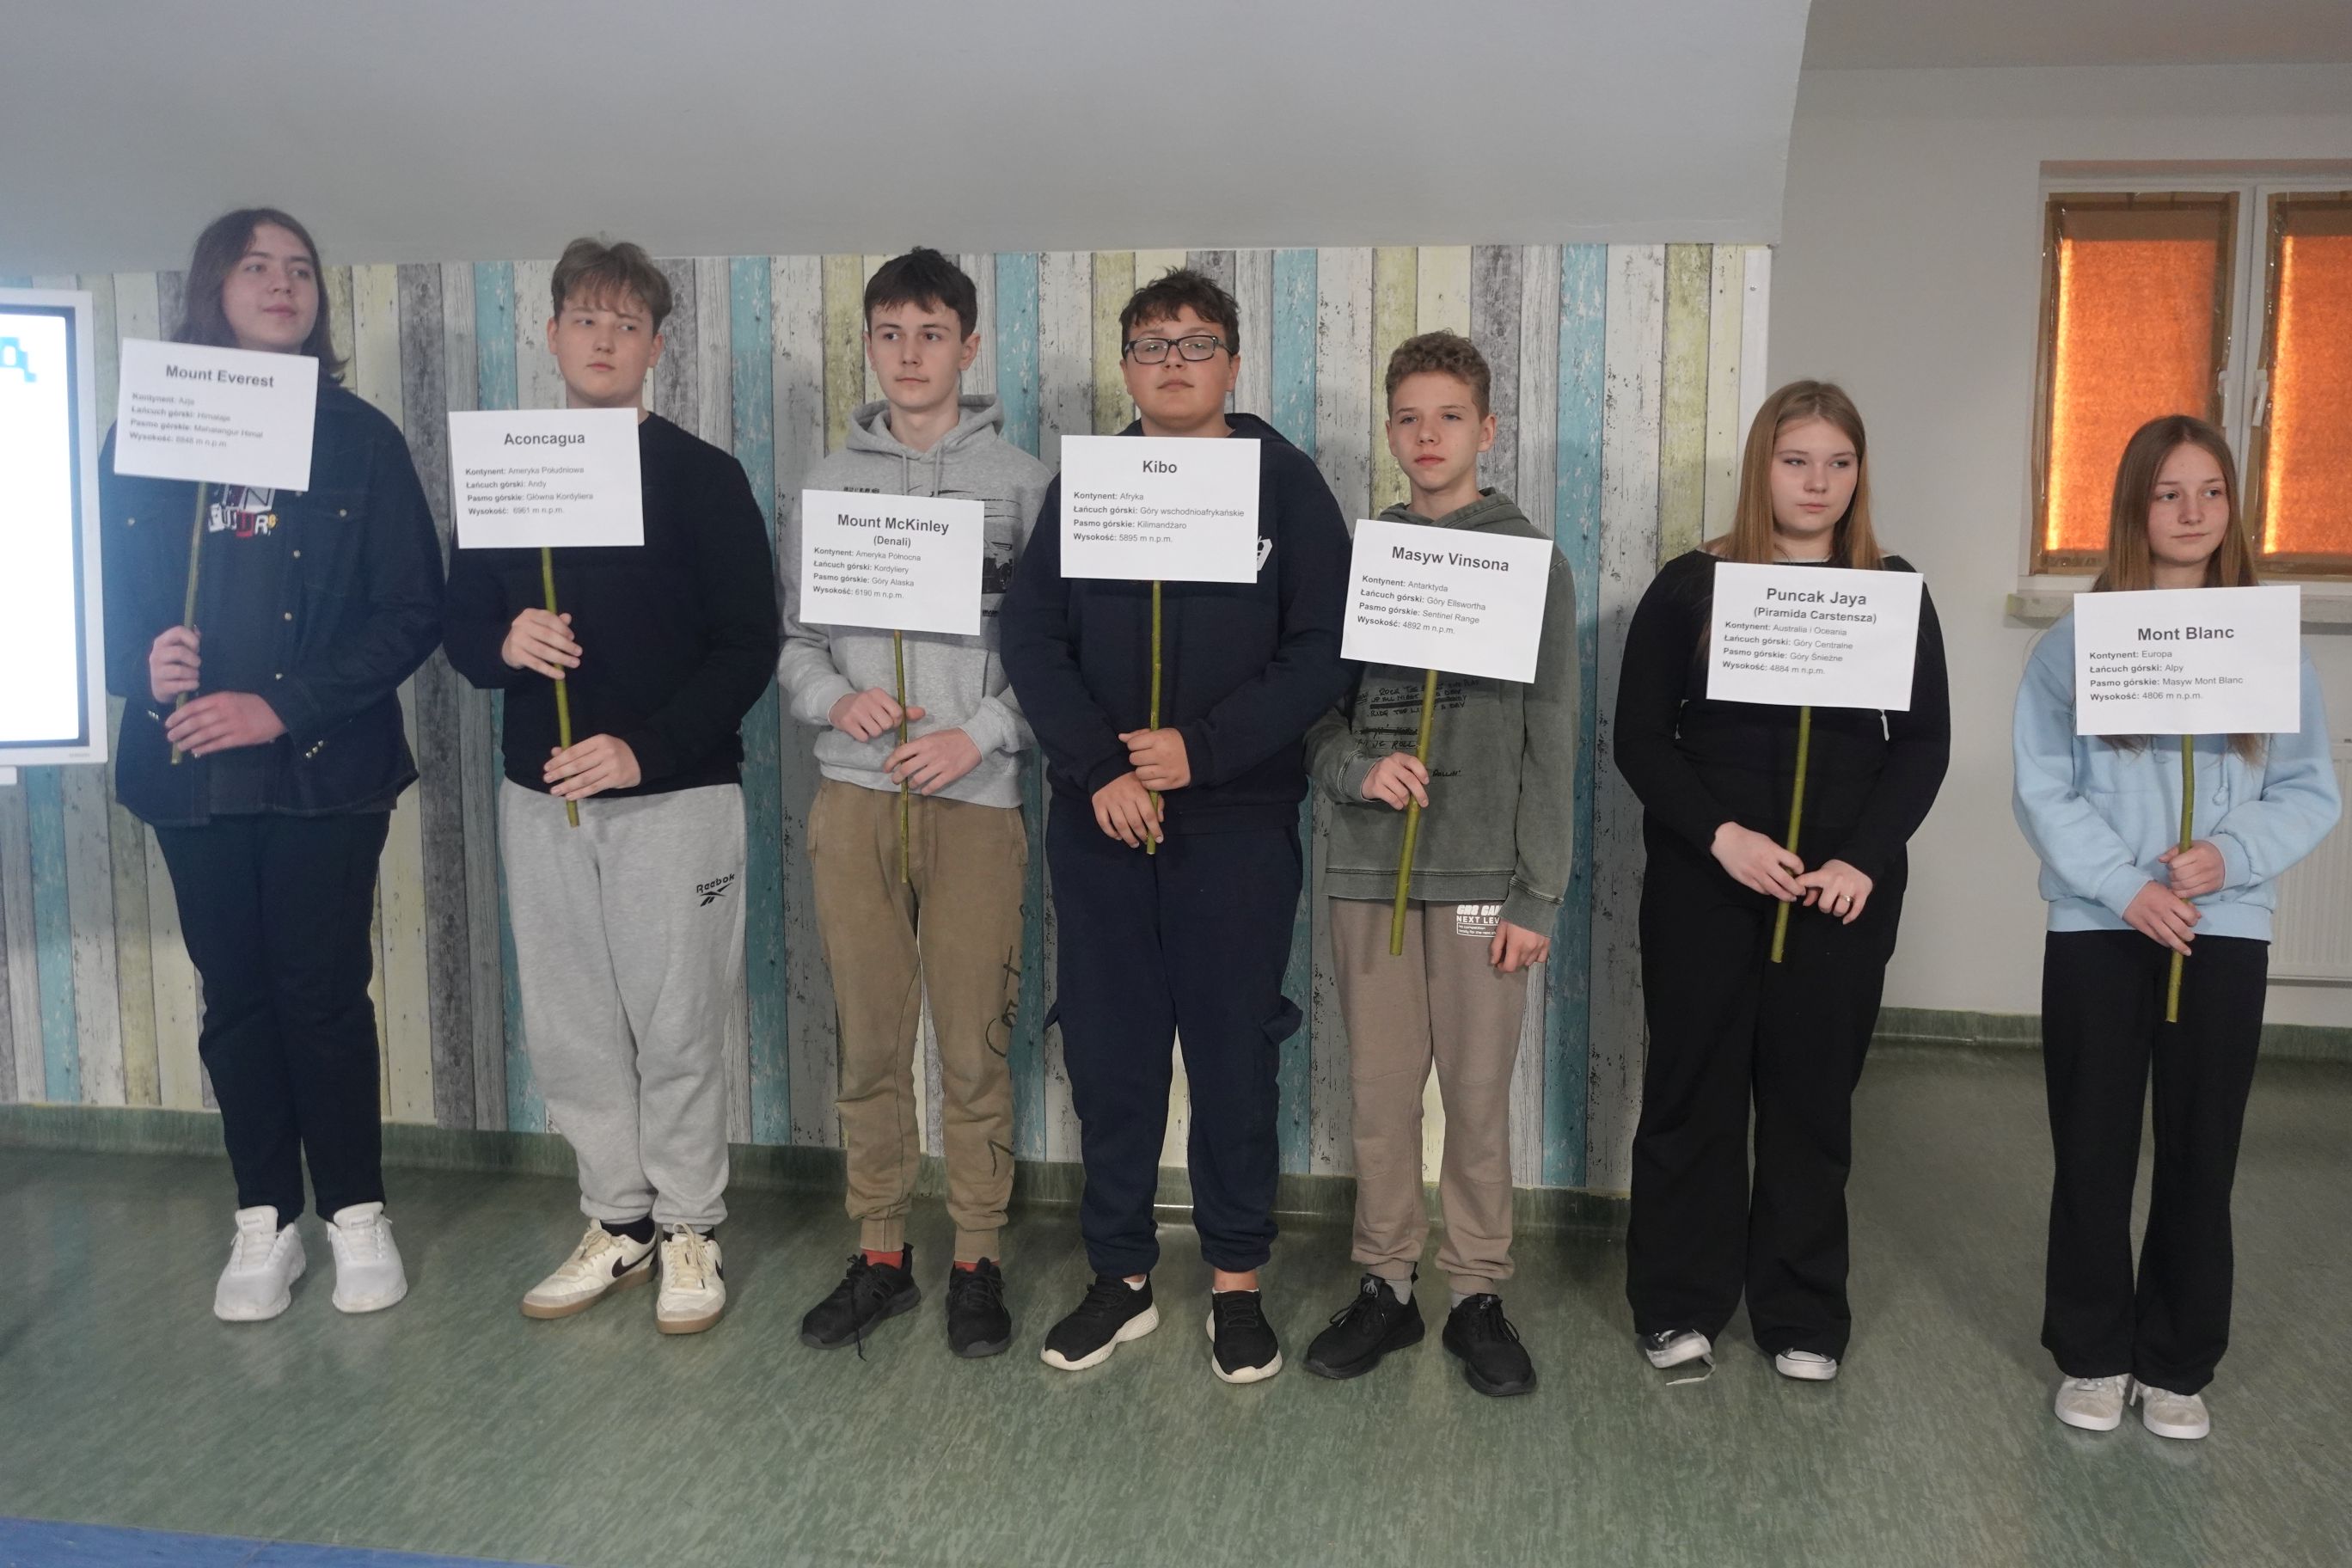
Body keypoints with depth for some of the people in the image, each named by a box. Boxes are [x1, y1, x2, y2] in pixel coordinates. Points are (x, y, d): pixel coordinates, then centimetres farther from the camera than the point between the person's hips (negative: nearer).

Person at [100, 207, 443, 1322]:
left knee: (325, 991, 2)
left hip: (325, 767, -2)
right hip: (190, 771, 2)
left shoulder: (359, 439, 0)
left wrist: (284, 707, -15)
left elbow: (411, 613, -6)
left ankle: (355, 1214, 17)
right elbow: (102, 597, 7)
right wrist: (143, 666, -15)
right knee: (235, 995, 9)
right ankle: (265, 1222, 21)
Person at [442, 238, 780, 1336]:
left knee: (676, 1027, 2)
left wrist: (642, 747, -19)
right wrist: (503, 643, -13)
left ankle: (689, 1233, 18)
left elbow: (749, 647, -8)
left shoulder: (703, 477, -3)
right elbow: (461, 623, 12)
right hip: (540, 795, 4)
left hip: (676, 795, -4)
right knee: (569, 1030, 9)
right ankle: (617, 1223, 25)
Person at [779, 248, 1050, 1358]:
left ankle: (978, 1261, 16)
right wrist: (835, 699, -7)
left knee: (975, 1046, 2)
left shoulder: (1020, 481, 3)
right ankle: (880, 1256, 21)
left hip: (976, 797, -2)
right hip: (854, 795, 3)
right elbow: (791, 634, 12)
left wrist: (981, 733, -12)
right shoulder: (830, 481, 12)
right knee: (870, 1042, 8)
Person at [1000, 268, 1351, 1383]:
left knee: (1234, 1048, 5)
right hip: (1098, 817, 2)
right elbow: (1030, 633, 0)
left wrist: (1202, 747, -15)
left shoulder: (1285, 482, 1)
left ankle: (1236, 1280, 22)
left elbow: (1324, 650, -7)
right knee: (1108, 1047, 8)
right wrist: (1097, 770, -12)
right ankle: (1120, 1275, 24)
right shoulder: (1085, 483, 8)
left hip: (1237, 819, -2)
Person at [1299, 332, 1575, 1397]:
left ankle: (1478, 1294, 19)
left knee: (1479, 1096, 4)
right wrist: (1358, 772, -14)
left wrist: (1538, 894, -6)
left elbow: (1551, 740, -1)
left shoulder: (1532, 563, 1)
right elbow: (1314, 711, 8)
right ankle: (1384, 1284, 23)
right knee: (1380, 1092, 9)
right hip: (1368, 868, 2)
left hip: (1482, 873, -2)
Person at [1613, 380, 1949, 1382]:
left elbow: (1923, 743, 3)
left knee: (1814, 1095, 9)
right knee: (1694, 1089, 5)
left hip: (1844, 891, 2)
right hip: (1703, 883, -1)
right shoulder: (1691, 586, 0)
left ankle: (1803, 1316, 22)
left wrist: (1863, 859, -11)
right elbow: (1641, 739, -3)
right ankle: (1677, 1304, 19)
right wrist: (1721, 836, -17)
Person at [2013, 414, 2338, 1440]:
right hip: (2098, 930, -1)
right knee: (2093, 1151, 7)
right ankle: (2093, 1355, 23)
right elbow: (2044, 791, -7)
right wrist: (2124, 886, -16)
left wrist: (2231, 856, -15)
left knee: (2200, 1155, 9)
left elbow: (2311, 794, 2)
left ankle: (2177, 1363, 25)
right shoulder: (2076, 641, -3)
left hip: (2227, 935, 2)